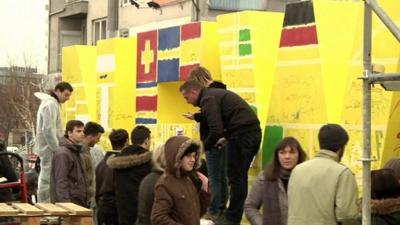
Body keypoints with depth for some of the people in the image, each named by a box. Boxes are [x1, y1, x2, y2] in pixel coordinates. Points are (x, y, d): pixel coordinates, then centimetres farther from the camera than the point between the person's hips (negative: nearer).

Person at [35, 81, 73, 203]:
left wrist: (58, 146, 16)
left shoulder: (52, 103, 17)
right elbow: (48, 130, -21)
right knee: (48, 179, -8)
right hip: (49, 149, -10)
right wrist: (57, 148, -18)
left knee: (44, 179, 13)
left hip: (48, 149, 10)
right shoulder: (51, 104, -15)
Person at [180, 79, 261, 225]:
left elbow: (216, 130, -17)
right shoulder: (215, 93, 22)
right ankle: (236, 213, 21)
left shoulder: (208, 99, -9)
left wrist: (204, 146, -2)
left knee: (235, 177, -3)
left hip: (242, 134, -10)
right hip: (253, 131, 10)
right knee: (240, 176, 15)